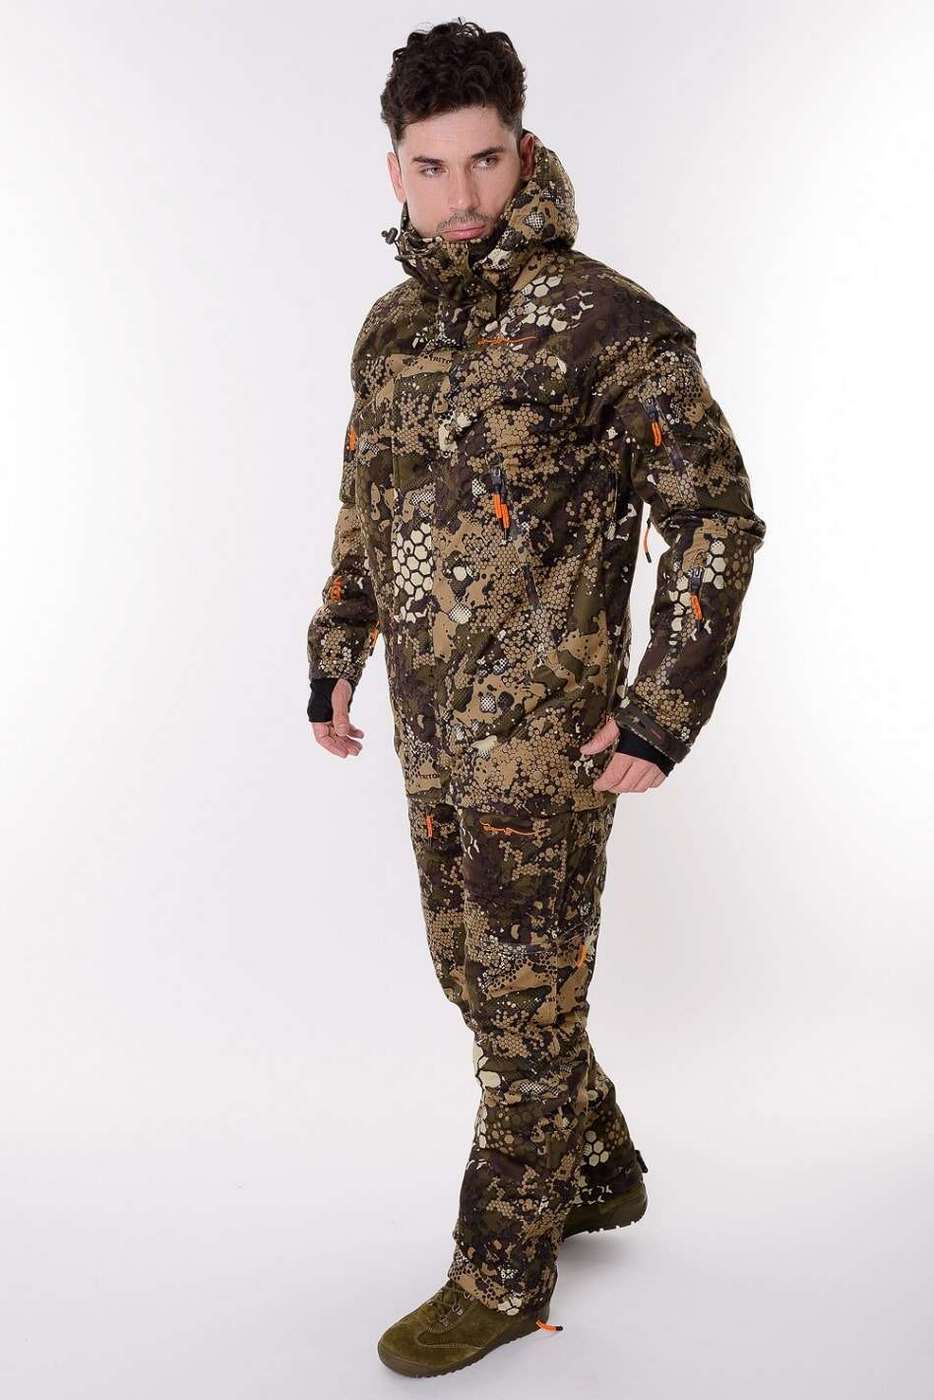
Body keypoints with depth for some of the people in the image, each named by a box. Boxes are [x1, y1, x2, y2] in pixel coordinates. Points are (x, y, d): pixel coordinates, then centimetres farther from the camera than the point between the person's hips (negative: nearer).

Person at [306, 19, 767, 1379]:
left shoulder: (608, 319, -14)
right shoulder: (393, 328, 8)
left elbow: (717, 519, -12)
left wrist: (664, 714, -17)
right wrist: (333, 666, 14)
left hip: (547, 726, -7)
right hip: (435, 720, 8)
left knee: (522, 995, 2)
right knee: (479, 964, 17)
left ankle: (501, 1277, 20)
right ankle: (601, 1171, 40)